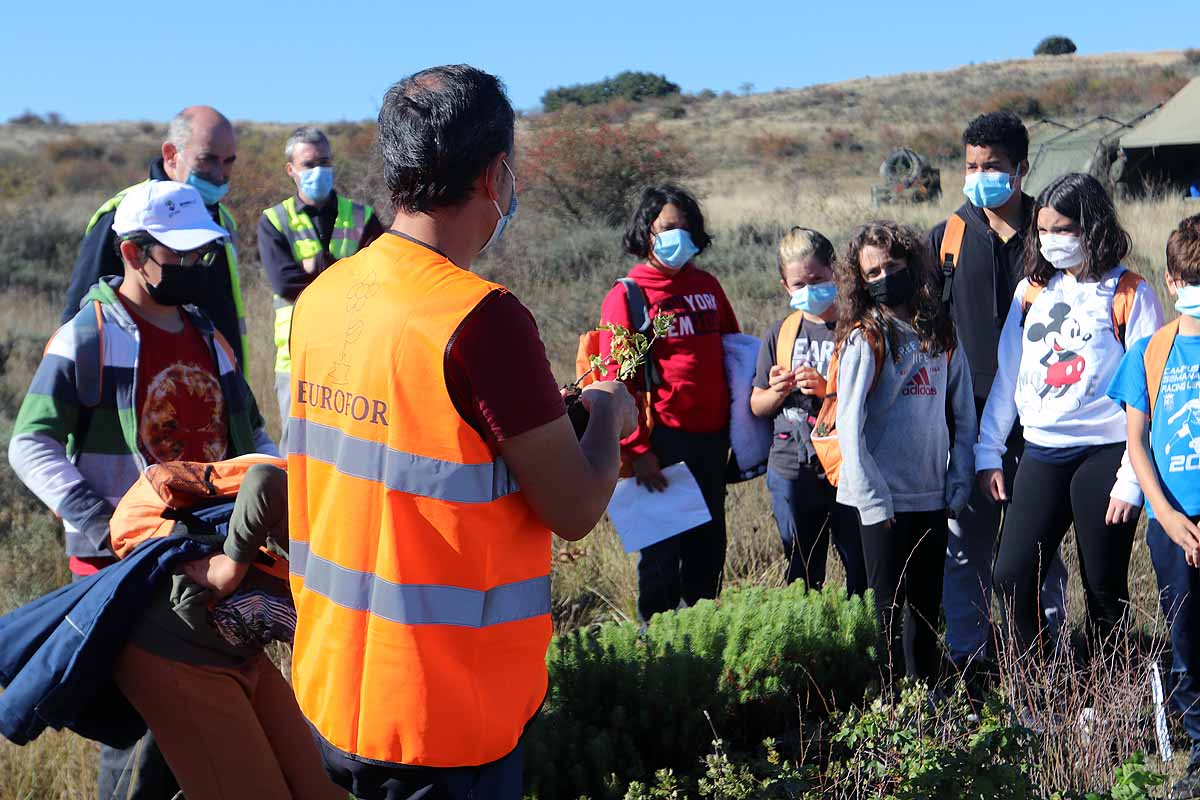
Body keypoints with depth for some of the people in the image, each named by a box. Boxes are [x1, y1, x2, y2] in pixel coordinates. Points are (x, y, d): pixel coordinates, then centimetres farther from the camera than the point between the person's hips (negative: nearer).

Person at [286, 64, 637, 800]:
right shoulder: (483, 318, -22)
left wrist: (543, 408, 19)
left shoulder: (321, 297, 1)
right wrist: (608, 415, 4)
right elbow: (575, 511, -15)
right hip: (444, 718, -7)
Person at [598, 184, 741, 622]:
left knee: (709, 543, 14)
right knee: (662, 547, 3)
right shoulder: (626, 296, -6)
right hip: (663, 438, -5)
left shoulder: (707, 285, 11)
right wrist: (637, 449, -15)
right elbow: (616, 379, -9)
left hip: (712, 437, 6)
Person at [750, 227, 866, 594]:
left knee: (863, 571, 0)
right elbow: (757, 406, 15)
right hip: (792, 471, 4)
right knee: (801, 577, 13)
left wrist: (827, 389, -20)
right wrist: (776, 391, -6)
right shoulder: (780, 334, 9)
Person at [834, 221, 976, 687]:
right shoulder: (865, 339, -8)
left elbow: (964, 416, 11)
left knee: (928, 606, 14)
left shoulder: (941, 334, 7)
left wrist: (959, 483, 3)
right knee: (890, 610, 3)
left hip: (933, 497, 5)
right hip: (884, 501, -5)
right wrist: (872, 499, -15)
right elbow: (849, 425, -12)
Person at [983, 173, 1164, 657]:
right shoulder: (1032, 289, 10)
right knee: (1012, 578, -3)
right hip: (1042, 453, 4)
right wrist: (988, 452, 8)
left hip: (1104, 453, -4)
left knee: (1104, 587, 5)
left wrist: (1132, 480, -12)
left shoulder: (1129, 295, -4)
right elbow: (1007, 376, 13)